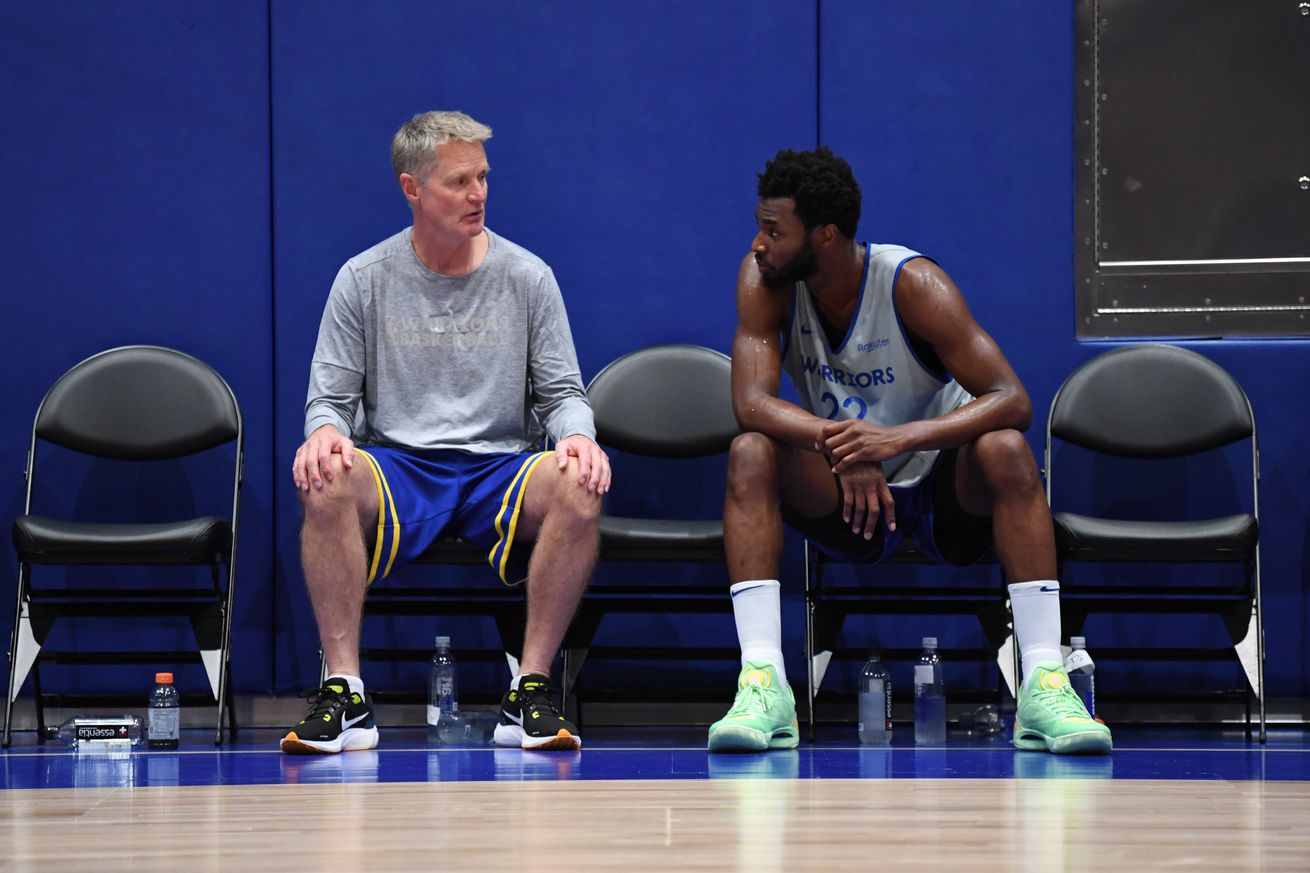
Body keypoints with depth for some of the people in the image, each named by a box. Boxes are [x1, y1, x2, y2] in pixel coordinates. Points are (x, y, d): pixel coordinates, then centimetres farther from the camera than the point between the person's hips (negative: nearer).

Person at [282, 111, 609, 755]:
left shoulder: (527, 277, 8)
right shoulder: (364, 279, 6)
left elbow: (562, 393, 9)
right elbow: (331, 396, 6)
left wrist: (578, 435, -15)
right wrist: (324, 431, -19)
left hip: (501, 469, 1)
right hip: (397, 468, 0)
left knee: (578, 490, -33)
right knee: (327, 485, -35)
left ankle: (531, 691, -25)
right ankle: (344, 694, -31)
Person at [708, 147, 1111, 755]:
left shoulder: (913, 284, -21)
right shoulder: (764, 281, -12)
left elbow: (1012, 401, -27)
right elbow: (751, 402, -22)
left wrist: (899, 437, -41)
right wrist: (839, 442, -40)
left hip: (946, 496, -2)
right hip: (844, 501, 2)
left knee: (1004, 448, -32)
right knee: (751, 452, -24)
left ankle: (1045, 683, -38)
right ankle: (762, 683, -36)